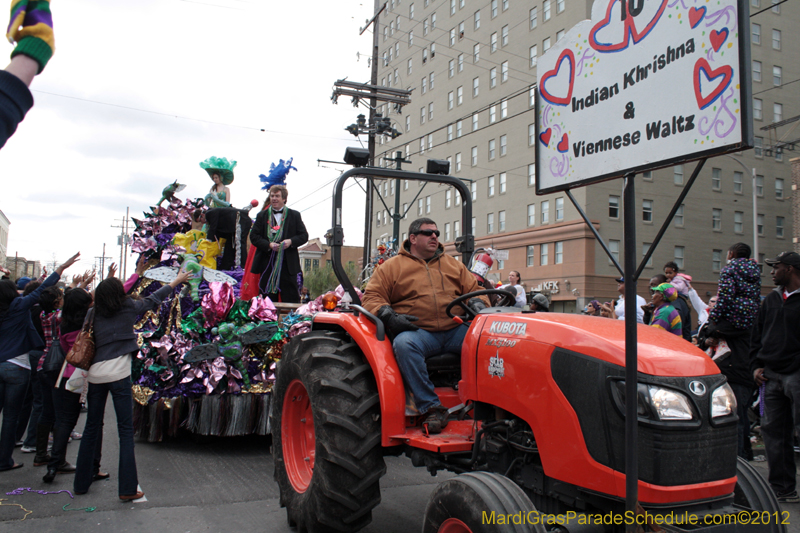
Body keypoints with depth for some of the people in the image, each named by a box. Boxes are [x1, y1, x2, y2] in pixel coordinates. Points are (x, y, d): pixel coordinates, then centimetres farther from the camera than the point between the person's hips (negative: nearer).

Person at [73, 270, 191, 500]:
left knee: (92, 427, 16)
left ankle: (82, 482, 26)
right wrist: (177, 281, 27)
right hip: (118, 373, -4)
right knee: (125, 429, -1)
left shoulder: (94, 314, 8)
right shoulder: (128, 308, 1)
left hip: (95, 374, 4)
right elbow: (153, 300, 15)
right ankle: (128, 488, -1)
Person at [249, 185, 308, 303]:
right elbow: (254, 236, 4)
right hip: (267, 264, 1)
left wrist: (291, 241, -14)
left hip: (288, 264, -1)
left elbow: (304, 236, 6)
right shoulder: (262, 216, 12)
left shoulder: (294, 215, 10)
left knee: (291, 298, 0)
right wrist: (269, 245, -13)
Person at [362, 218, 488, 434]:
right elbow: (372, 297, 7)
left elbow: (474, 289, 25)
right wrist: (388, 316, -13)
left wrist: (478, 304, 1)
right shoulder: (392, 267, 14)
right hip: (419, 332, -2)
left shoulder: (453, 265, 25)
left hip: (457, 330, 3)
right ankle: (431, 408, -32)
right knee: (403, 344, -38)